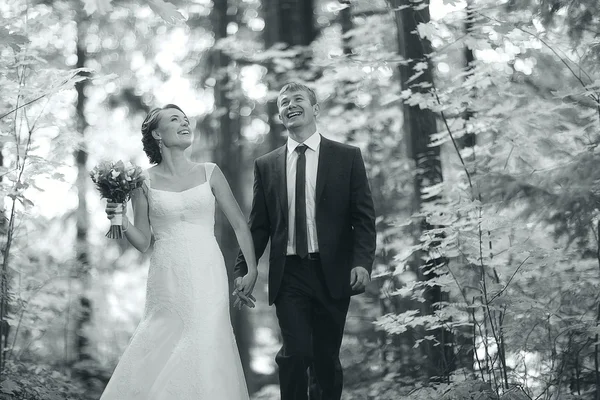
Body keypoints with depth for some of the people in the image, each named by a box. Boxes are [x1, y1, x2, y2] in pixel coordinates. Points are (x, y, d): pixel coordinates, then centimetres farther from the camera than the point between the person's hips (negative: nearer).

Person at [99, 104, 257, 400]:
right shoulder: (144, 182, 4)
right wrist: (120, 220, -10)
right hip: (166, 281, 0)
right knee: (156, 362, -6)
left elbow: (240, 224, 10)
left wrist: (252, 270, 3)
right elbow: (142, 242, 7)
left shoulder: (210, 173, 6)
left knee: (204, 357, -7)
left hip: (207, 278, 1)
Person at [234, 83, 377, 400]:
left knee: (327, 359, 6)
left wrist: (362, 261, -13)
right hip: (288, 275, 1)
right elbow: (258, 225, 10)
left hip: (332, 274, 0)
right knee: (295, 354, -11)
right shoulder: (266, 165, 10)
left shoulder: (347, 157, 5)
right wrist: (242, 270, 0)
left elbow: (364, 217, 1)